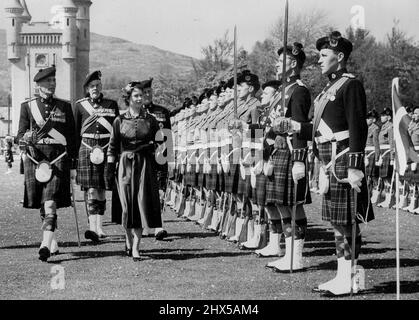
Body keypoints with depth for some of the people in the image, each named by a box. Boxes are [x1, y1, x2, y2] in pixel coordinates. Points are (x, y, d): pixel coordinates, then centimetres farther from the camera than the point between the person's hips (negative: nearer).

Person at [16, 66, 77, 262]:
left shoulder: (64, 106, 9)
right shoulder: (27, 106, 8)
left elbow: (71, 137, 11)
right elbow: (20, 137, 6)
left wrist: (73, 165, 7)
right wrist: (27, 138, -18)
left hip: (58, 158, -2)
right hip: (35, 158, 2)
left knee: (51, 203, -16)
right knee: (42, 206, 9)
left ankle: (45, 244, -24)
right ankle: (53, 243, 25)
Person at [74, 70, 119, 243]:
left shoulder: (111, 104, 9)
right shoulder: (80, 105, 7)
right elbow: (76, 131, 9)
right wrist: (75, 153, 5)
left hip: (106, 149, 1)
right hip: (87, 149, -1)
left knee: (101, 189, 5)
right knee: (91, 189, -9)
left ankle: (99, 226, 13)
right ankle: (93, 227, -14)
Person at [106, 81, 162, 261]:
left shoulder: (151, 121, 6)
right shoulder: (120, 121, 3)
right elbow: (112, 148, 5)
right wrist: (109, 171, 0)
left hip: (145, 166, 0)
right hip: (125, 166, 0)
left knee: (142, 204, -7)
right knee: (127, 204, 2)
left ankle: (135, 247, -5)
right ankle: (129, 239, 26)